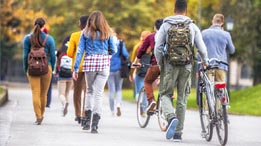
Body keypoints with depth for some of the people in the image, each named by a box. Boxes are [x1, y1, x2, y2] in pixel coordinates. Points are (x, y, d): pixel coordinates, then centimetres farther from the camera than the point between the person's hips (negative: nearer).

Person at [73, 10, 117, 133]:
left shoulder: (86, 33, 5)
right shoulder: (108, 33, 6)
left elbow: (80, 50, 2)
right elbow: (114, 50, 7)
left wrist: (76, 68, 2)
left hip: (89, 63, 1)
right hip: (104, 63, -1)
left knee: (90, 90, 19)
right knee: (98, 93, 1)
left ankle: (87, 120, 10)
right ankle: (95, 123, -6)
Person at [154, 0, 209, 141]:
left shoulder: (166, 25, 0)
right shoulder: (192, 27, 2)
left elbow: (158, 48, -3)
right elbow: (202, 48, 3)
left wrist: (161, 66, 10)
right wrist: (205, 61, 22)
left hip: (170, 66, -1)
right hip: (186, 66, 1)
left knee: (165, 94, 10)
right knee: (182, 98, 9)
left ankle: (171, 118, -19)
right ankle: (178, 133, 10)